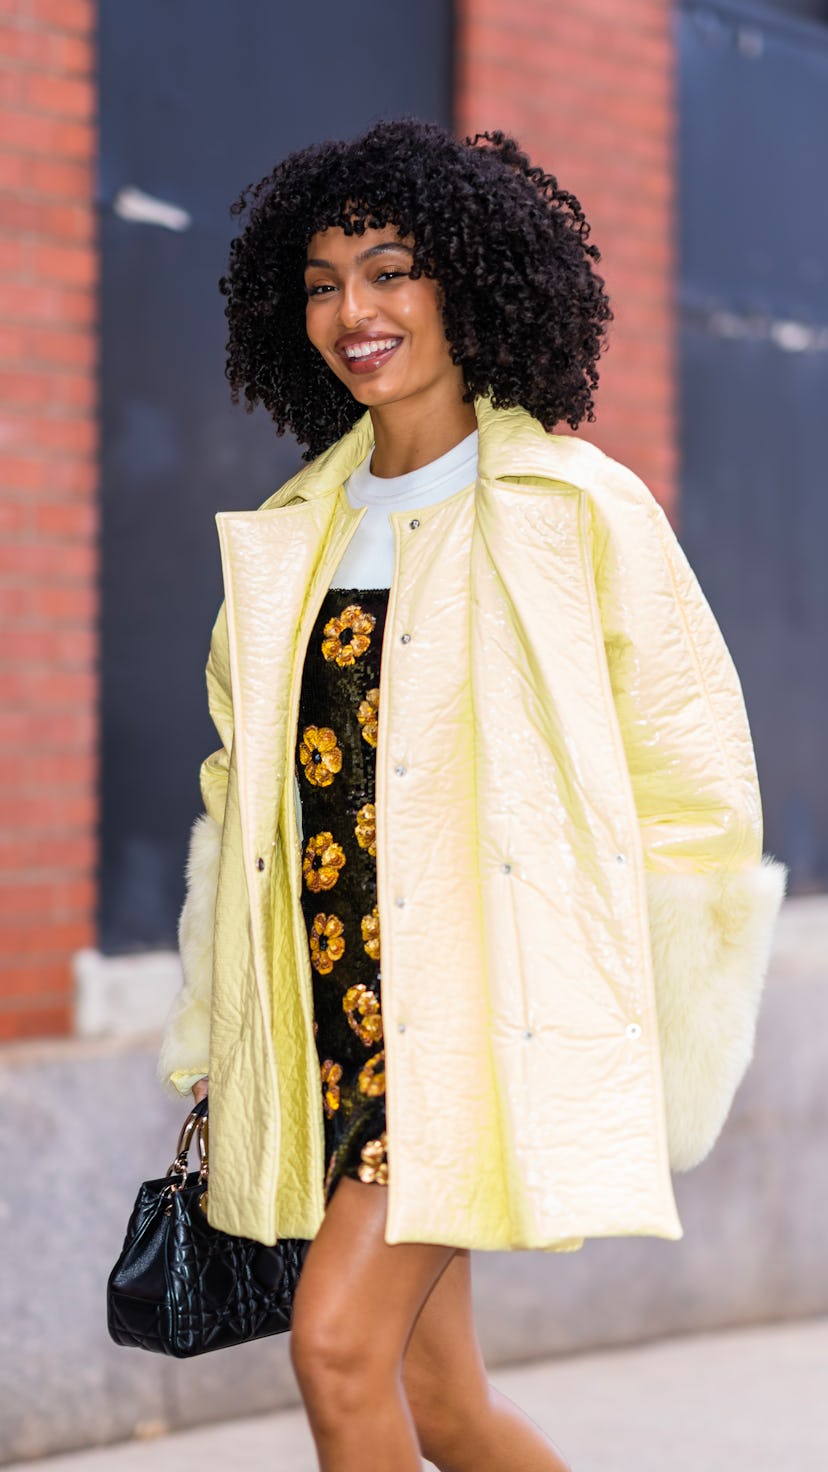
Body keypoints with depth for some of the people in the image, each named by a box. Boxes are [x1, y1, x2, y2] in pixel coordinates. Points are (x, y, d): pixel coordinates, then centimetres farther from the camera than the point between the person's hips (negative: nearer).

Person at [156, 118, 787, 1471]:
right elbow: (247, 783, 17)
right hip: (336, 1006, 6)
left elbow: (692, 775, -1)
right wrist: (218, 1029, 13)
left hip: (485, 1002, -6)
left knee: (341, 1340, -15)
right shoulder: (297, 528, 12)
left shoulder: (578, 508, -5)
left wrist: (651, 1049, 0)